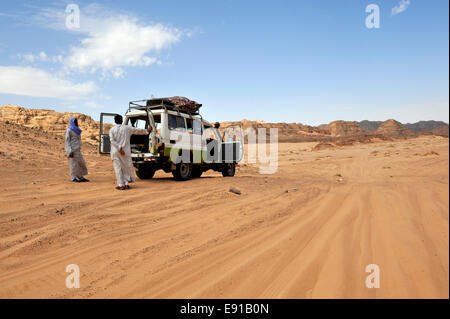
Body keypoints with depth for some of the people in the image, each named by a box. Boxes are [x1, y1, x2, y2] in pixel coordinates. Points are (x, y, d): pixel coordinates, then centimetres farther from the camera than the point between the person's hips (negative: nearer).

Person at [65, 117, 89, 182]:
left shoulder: (76, 130, 16)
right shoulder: (69, 130, -8)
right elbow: (67, 141, -12)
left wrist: (79, 149, 18)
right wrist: (70, 151, -19)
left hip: (77, 150, 8)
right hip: (72, 150, -8)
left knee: (81, 163, 5)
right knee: (73, 163, -3)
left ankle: (81, 177, 9)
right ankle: (73, 178, 6)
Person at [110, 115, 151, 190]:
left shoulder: (112, 130, 0)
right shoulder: (127, 128, 1)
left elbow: (112, 140, -12)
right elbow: (138, 130, 10)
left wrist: (119, 148, -15)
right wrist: (147, 130, 24)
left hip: (115, 152, 0)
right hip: (125, 151, 0)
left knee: (118, 168, 5)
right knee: (127, 167, 11)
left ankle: (121, 185, 4)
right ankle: (126, 183, 8)